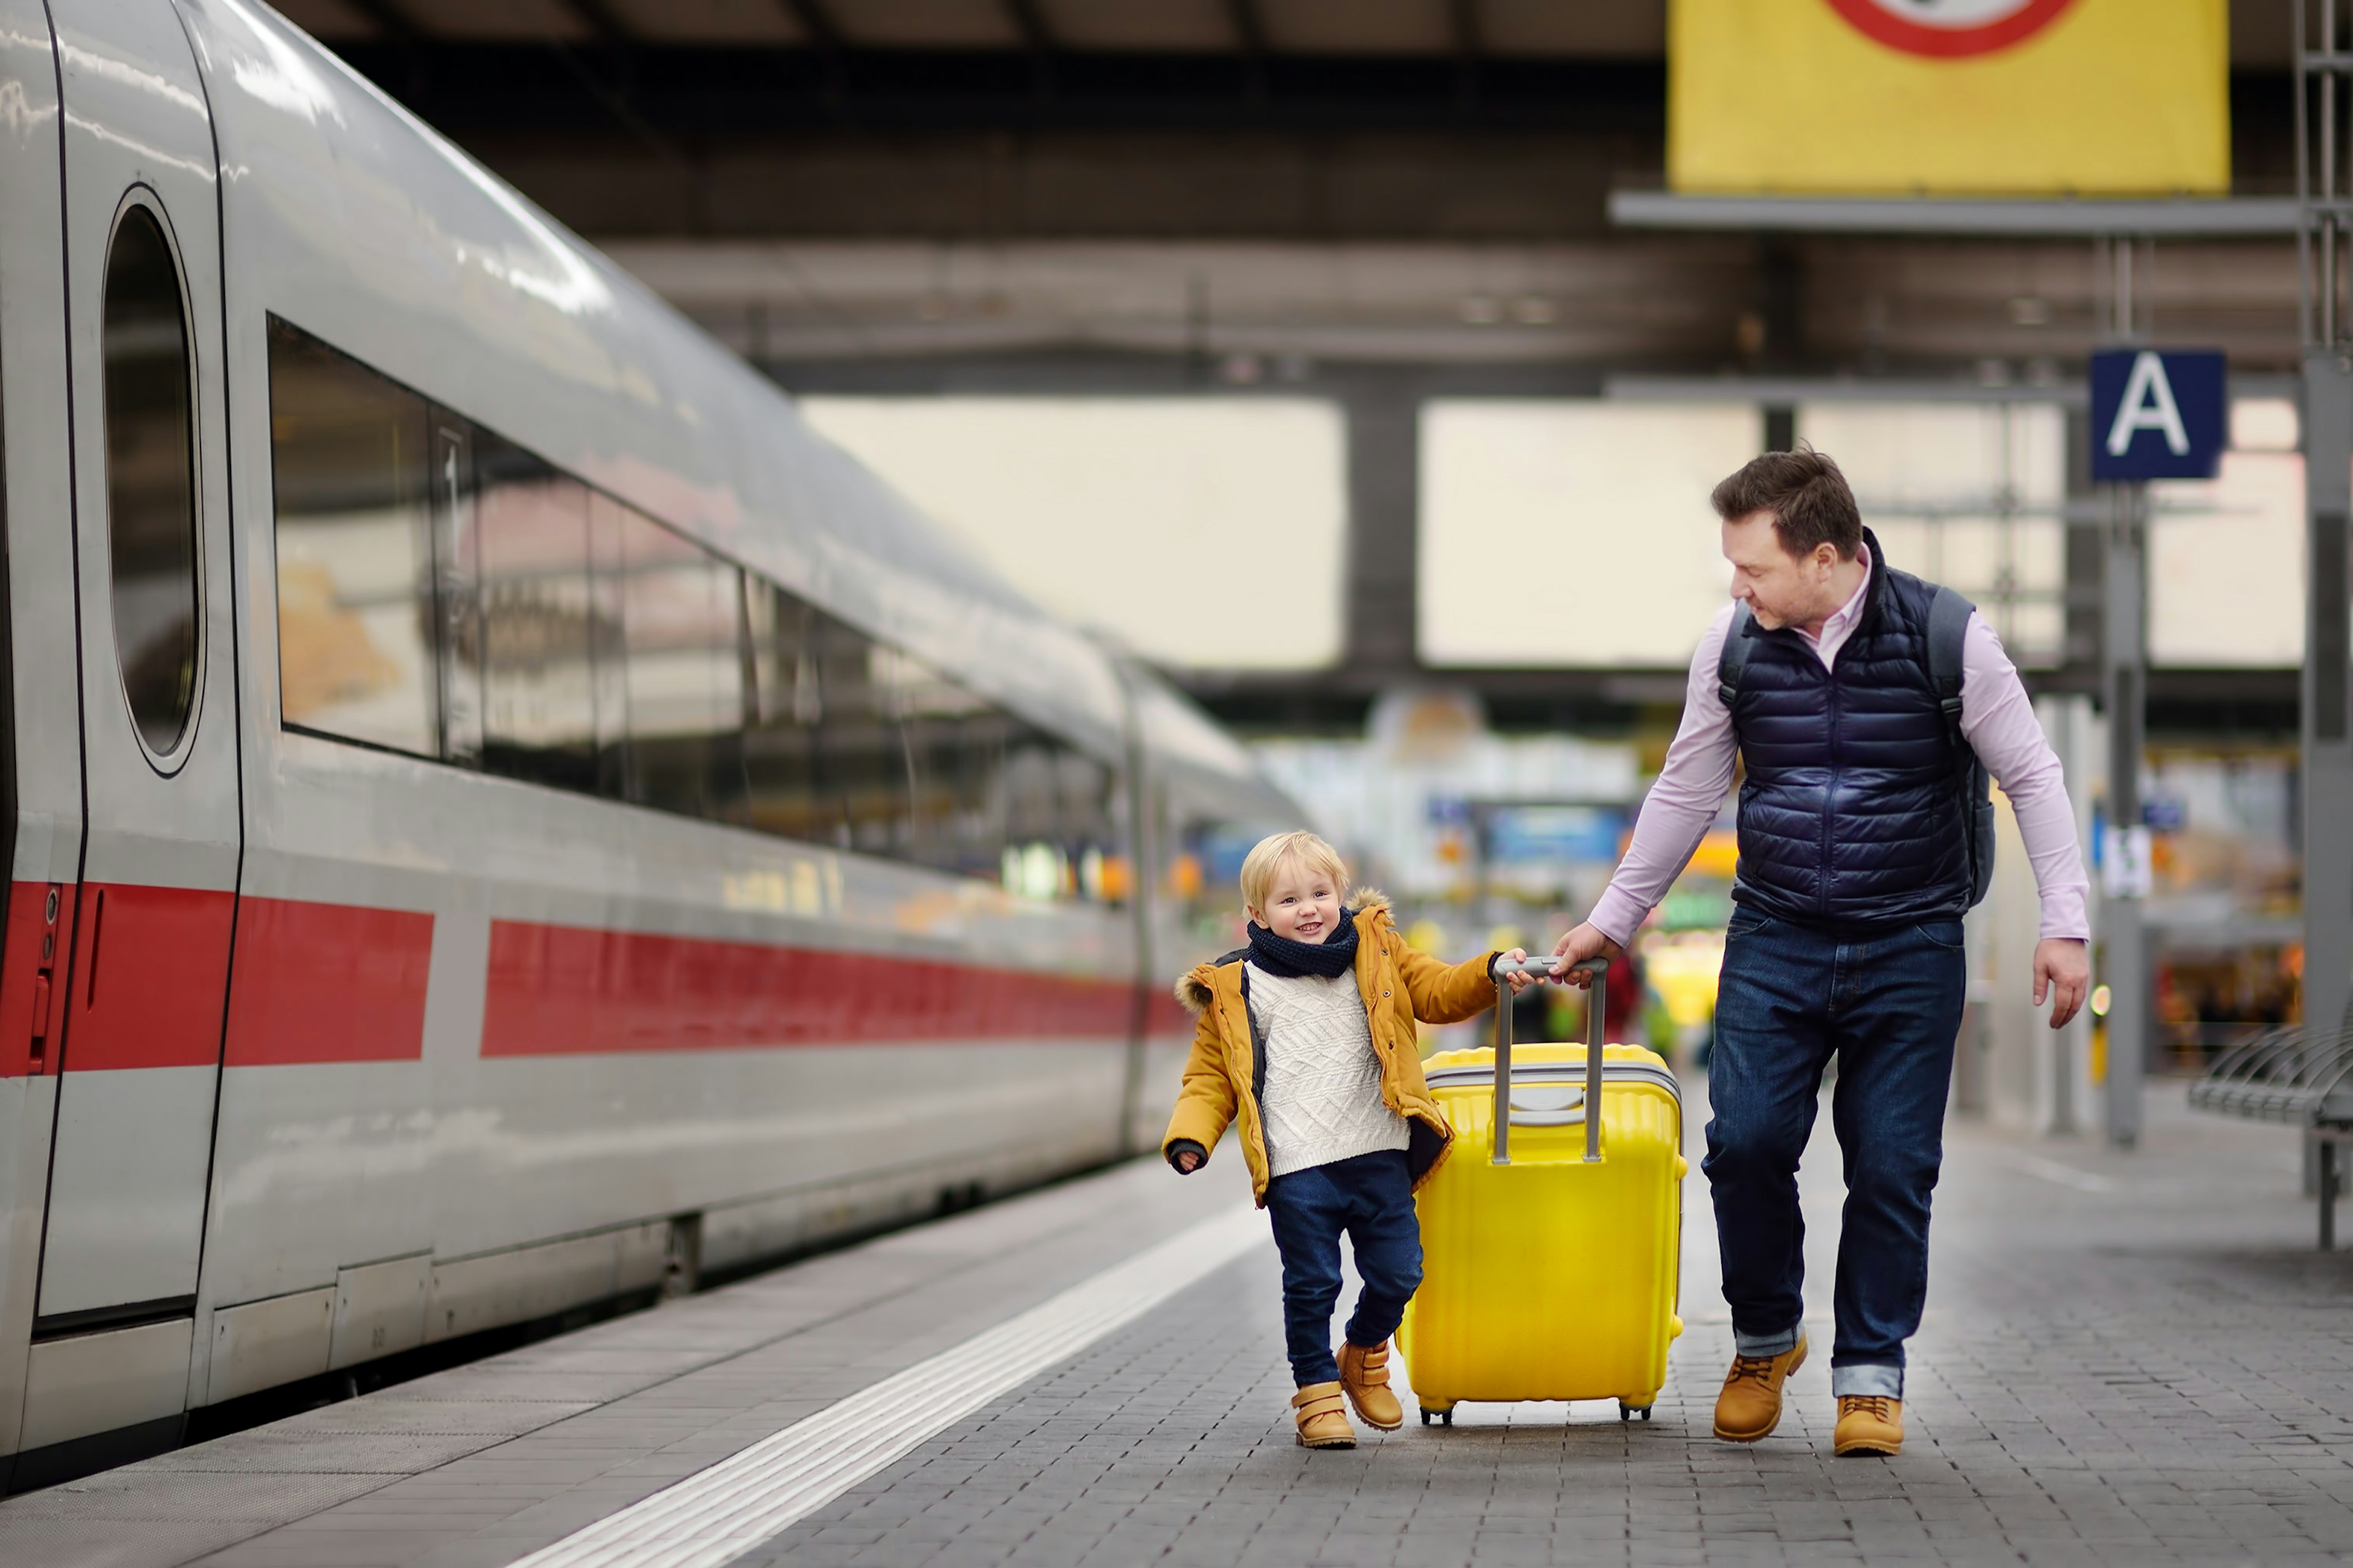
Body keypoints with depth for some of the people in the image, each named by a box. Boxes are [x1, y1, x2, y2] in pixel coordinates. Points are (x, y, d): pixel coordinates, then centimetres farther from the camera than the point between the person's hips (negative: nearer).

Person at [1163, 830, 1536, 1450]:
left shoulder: (1375, 952, 10)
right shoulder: (1238, 989, 2)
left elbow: (1438, 992, 12)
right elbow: (1211, 1074, 5)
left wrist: (1491, 973, -6)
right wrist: (1191, 1137, -10)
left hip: (1378, 1156, 3)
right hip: (1297, 1168, -3)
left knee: (1397, 1272, 7)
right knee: (1312, 1286, 0)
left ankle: (1364, 1356, 34)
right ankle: (1318, 1391, 17)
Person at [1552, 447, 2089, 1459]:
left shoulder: (1946, 637, -8)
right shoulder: (1732, 646, 0)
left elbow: (2032, 778, 0)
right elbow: (1685, 794, 14)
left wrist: (2063, 924, -6)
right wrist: (1612, 919, 18)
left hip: (1909, 949, -2)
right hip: (1775, 942, 2)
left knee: (1892, 1165, -3)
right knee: (1746, 1140, -10)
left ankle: (1871, 1375, 13)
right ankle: (1764, 1339, 13)